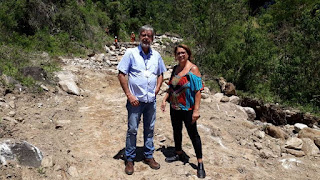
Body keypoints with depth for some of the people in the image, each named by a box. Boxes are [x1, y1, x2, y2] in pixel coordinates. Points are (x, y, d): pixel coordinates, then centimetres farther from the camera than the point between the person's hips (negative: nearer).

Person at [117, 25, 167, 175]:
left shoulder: (156, 55, 7)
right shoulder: (131, 53, -5)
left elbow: (160, 74, 19)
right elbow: (121, 75, -7)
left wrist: (157, 88, 3)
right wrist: (129, 95, -12)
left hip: (151, 100, 4)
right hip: (135, 100, -4)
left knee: (149, 129, 14)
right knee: (132, 130, 5)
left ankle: (148, 156, 31)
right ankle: (129, 159, 21)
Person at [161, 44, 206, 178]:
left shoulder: (193, 69, -13)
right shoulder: (175, 69, 6)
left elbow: (198, 91, -18)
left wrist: (196, 110, -22)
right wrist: (164, 100, 9)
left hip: (187, 109, -6)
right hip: (174, 107, 7)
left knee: (193, 134, 2)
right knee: (176, 131, 19)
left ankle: (200, 163, 14)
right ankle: (179, 154, 41)